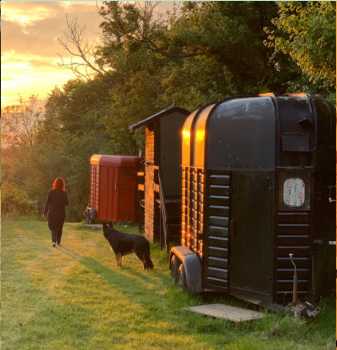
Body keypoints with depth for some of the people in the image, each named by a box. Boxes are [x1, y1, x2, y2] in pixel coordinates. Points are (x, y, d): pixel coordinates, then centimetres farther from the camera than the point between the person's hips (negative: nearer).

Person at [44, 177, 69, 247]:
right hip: (61, 212, 1)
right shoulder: (64, 193, -9)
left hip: (52, 212, -1)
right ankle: (58, 242, 31)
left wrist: (45, 212, 1)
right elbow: (66, 203, 1)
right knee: (59, 227, 21)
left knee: (53, 227, 14)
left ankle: (54, 241, -7)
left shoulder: (51, 192, -12)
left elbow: (47, 203, -9)